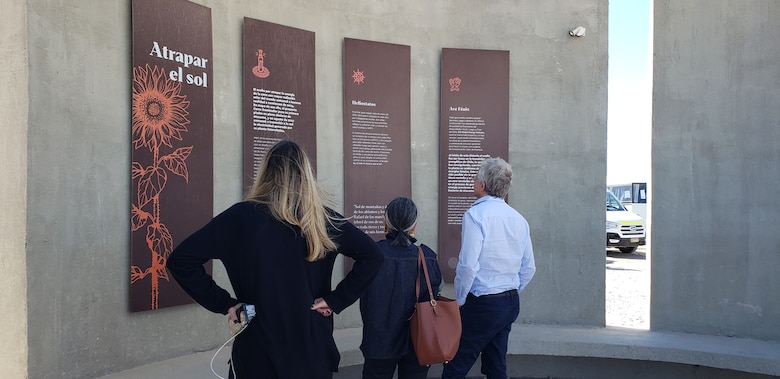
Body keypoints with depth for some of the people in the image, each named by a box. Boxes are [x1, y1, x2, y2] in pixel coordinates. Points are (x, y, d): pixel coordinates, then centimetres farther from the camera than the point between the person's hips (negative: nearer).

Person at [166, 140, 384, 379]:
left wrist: (224, 303, -6)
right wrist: (336, 300, -4)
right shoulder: (322, 218, -5)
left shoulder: (242, 216, -10)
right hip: (314, 351, 2)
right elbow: (372, 256, -6)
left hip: (258, 354, -1)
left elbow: (180, 260, -11)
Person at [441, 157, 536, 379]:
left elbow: (468, 265, -21)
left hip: (482, 305, -7)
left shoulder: (476, 214, -15)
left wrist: (460, 301, -7)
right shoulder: (519, 219, 6)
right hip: (511, 304, 8)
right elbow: (528, 268, 11)